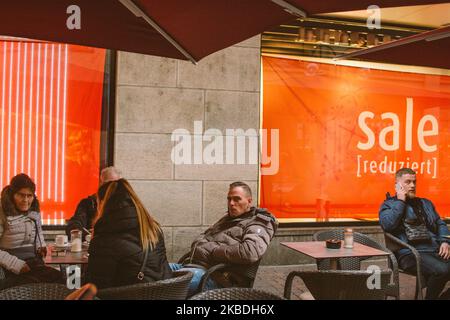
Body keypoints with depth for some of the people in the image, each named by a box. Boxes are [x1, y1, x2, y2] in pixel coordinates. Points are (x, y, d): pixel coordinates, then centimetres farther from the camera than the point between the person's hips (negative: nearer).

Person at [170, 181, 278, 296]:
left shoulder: (257, 225, 0)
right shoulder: (227, 218, 27)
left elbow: (250, 252, -21)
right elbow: (201, 238, 31)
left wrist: (214, 251, -13)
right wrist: (199, 246, 5)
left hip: (215, 275, -9)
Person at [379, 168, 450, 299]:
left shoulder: (425, 203, 28)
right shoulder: (388, 204, 9)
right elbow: (387, 225, -9)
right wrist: (400, 201, -2)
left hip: (435, 250, 6)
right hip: (410, 253, -5)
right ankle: (430, 297, -7)